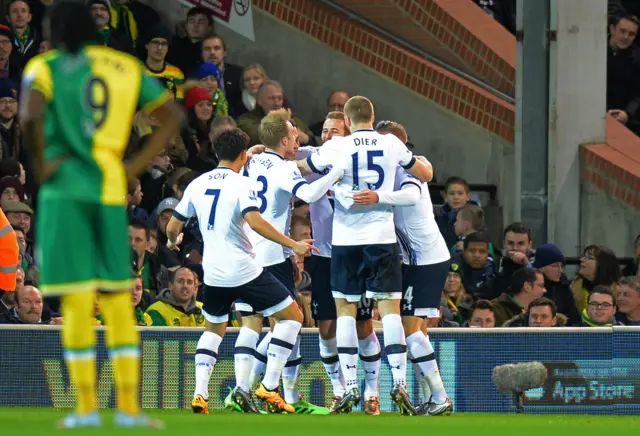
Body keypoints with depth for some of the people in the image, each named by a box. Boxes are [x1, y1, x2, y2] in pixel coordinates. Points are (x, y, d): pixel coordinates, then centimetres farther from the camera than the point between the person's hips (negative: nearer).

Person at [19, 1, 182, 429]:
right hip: (111, 189, 4)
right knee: (118, 298, 9)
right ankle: (129, 406, 4)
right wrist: (136, 166, 10)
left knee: (77, 298, -2)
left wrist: (41, 165, -7)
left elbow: (30, 116, -22)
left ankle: (86, 407, -2)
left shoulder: (46, 68, -3)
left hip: (65, 189, -4)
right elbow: (173, 115, 12)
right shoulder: (127, 67, 12)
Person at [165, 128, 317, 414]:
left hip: (213, 273, 6)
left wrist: (173, 241, 36)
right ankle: (269, 388, -5)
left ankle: (200, 394, 7)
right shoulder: (242, 184, -10)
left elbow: (173, 226, 12)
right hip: (244, 271, -6)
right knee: (293, 316, 5)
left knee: (213, 328, 25)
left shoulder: (197, 184, 7)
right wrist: (293, 245, -22)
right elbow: (255, 221, -25)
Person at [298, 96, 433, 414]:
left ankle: (350, 388, -1)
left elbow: (298, 169, 9)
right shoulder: (392, 145, 3)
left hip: (346, 238, -1)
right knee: (389, 308, 0)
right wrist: (426, 165, 41)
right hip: (382, 236, 1)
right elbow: (425, 175, 17)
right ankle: (399, 383, -11)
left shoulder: (336, 147, -3)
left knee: (345, 309, 6)